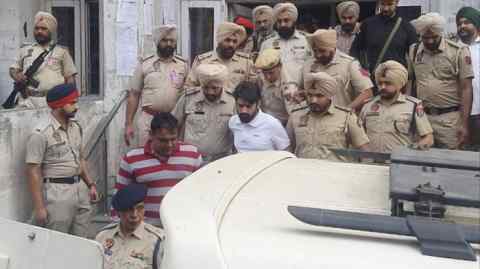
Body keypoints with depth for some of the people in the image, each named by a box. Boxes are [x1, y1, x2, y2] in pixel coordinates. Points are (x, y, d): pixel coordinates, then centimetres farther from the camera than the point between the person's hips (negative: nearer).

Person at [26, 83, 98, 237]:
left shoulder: (76, 128, 9)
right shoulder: (41, 134, -14)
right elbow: (33, 172, -14)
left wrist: (90, 184, 13)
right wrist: (39, 207, -16)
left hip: (79, 188, 7)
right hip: (57, 192, -7)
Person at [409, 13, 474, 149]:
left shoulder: (458, 51, -5)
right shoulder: (413, 52, 6)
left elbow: (466, 88, -6)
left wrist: (464, 124, -11)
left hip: (450, 119, -3)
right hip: (422, 117, 3)